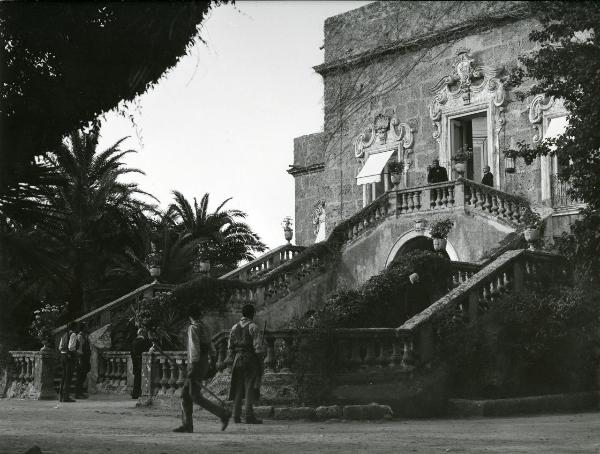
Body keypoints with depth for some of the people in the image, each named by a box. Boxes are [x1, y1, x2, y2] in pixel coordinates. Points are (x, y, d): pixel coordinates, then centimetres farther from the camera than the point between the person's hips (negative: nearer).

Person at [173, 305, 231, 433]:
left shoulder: (193, 328, -14)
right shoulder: (205, 327, 13)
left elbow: (194, 349, -22)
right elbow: (211, 347, 19)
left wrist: (192, 368, -24)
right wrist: (213, 361, 26)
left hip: (196, 365, -9)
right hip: (204, 364, 9)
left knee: (196, 397, -8)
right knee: (186, 394, 10)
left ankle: (223, 414, -12)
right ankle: (187, 424, 7)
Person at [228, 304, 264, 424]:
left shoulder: (234, 327, 9)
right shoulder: (253, 327, -8)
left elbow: (230, 347, 10)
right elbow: (258, 347, -12)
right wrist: (261, 363, -7)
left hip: (238, 359, 5)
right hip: (251, 359, -5)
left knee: (238, 388, 9)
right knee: (250, 388, -3)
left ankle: (236, 416, 6)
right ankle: (249, 416, -7)